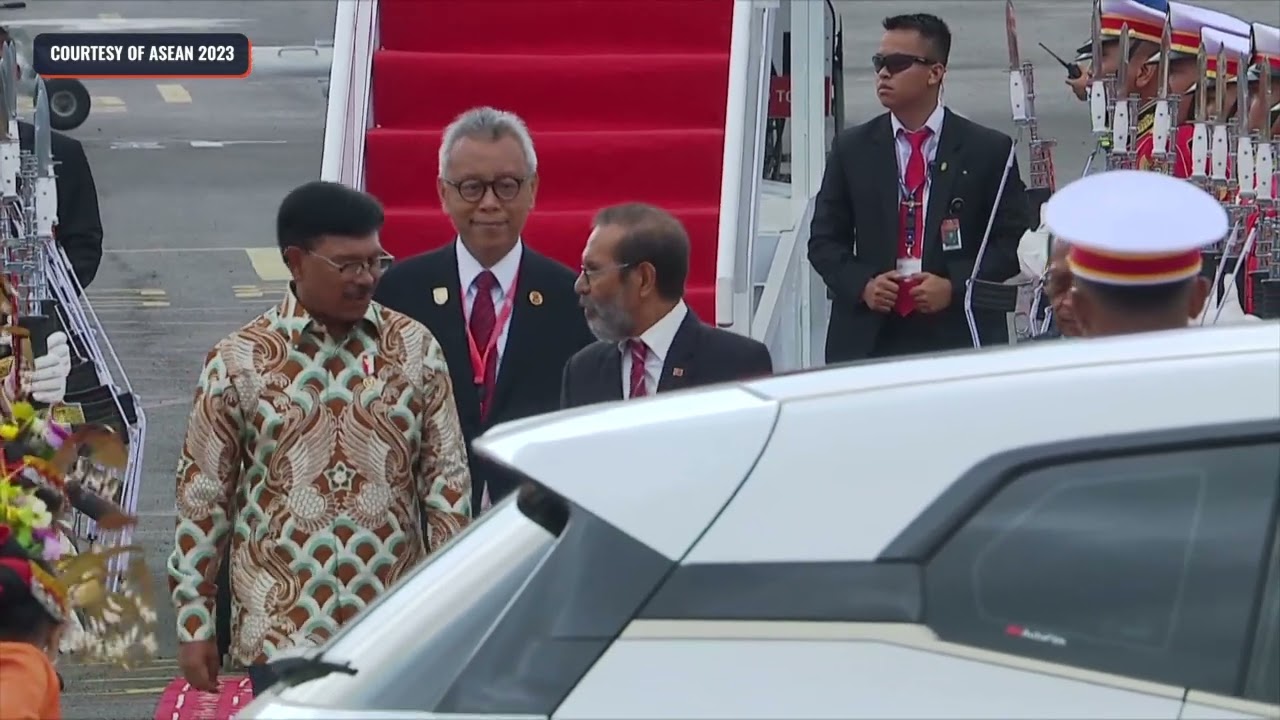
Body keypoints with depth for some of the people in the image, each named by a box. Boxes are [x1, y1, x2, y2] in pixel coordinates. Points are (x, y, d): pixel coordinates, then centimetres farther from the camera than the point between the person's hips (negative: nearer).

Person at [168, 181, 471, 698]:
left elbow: (447, 479, 6)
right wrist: (193, 625, 0)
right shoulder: (239, 361, -2)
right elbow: (202, 497, 1)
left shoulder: (415, 349, 3)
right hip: (282, 632, -2)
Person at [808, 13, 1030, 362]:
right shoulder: (851, 149, 11)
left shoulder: (989, 150, 4)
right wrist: (862, 284, -6)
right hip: (868, 340, 2)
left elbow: (1013, 239, 4)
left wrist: (955, 286, -10)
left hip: (957, 335, -2)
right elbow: (825, 239, 13)